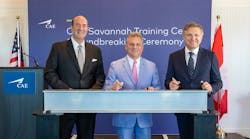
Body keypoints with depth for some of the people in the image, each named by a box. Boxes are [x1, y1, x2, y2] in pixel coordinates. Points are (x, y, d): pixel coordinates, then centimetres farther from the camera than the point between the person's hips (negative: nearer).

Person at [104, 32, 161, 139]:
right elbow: (106, 88, -4)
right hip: (123, 116, -2)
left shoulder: (152, 66, 7)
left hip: (144, 116, 2)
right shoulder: (115, 65, -1)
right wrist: (113, 88, -26)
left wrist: (153, 90, -15)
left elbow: (157, 87, 7)